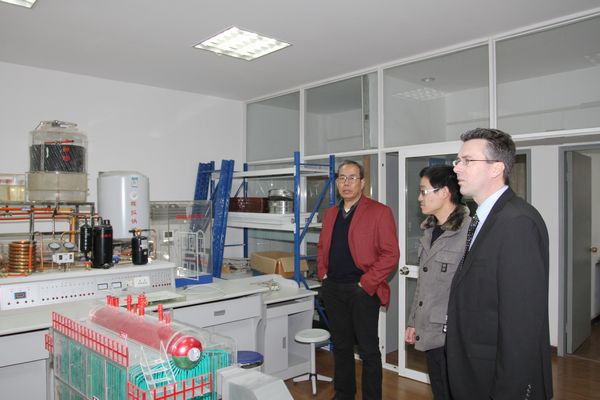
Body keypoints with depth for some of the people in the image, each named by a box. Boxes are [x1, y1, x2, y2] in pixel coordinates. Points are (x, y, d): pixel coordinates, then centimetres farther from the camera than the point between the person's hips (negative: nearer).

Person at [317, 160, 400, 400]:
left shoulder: (379, 212, -8)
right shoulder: (330, 213, 12)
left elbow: (390, 255, -12)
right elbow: (321, 248, 21)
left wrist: (366, 284, -14)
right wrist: (323, 274, 7)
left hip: (362, 291, -6)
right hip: (333, 290, 6)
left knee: (368, 351, 6)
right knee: (341, 347, 18)